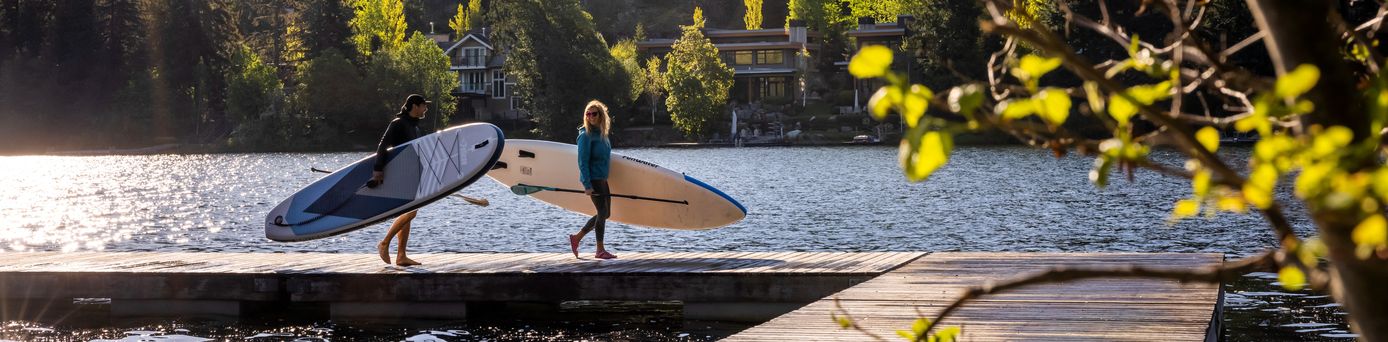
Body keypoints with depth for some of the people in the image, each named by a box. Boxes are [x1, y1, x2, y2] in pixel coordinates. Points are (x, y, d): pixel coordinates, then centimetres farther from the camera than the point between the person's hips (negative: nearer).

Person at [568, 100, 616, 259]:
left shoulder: (602, 134, 12)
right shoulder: (586, 135, -12)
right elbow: (583, 162, -16)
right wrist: (587, 185, -20)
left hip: (602, 179, 9)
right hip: (593, 180, -9)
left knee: (605, 213, 12)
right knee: (602, 212, -8)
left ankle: (576, 238, 22)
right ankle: (600, 250, 1)